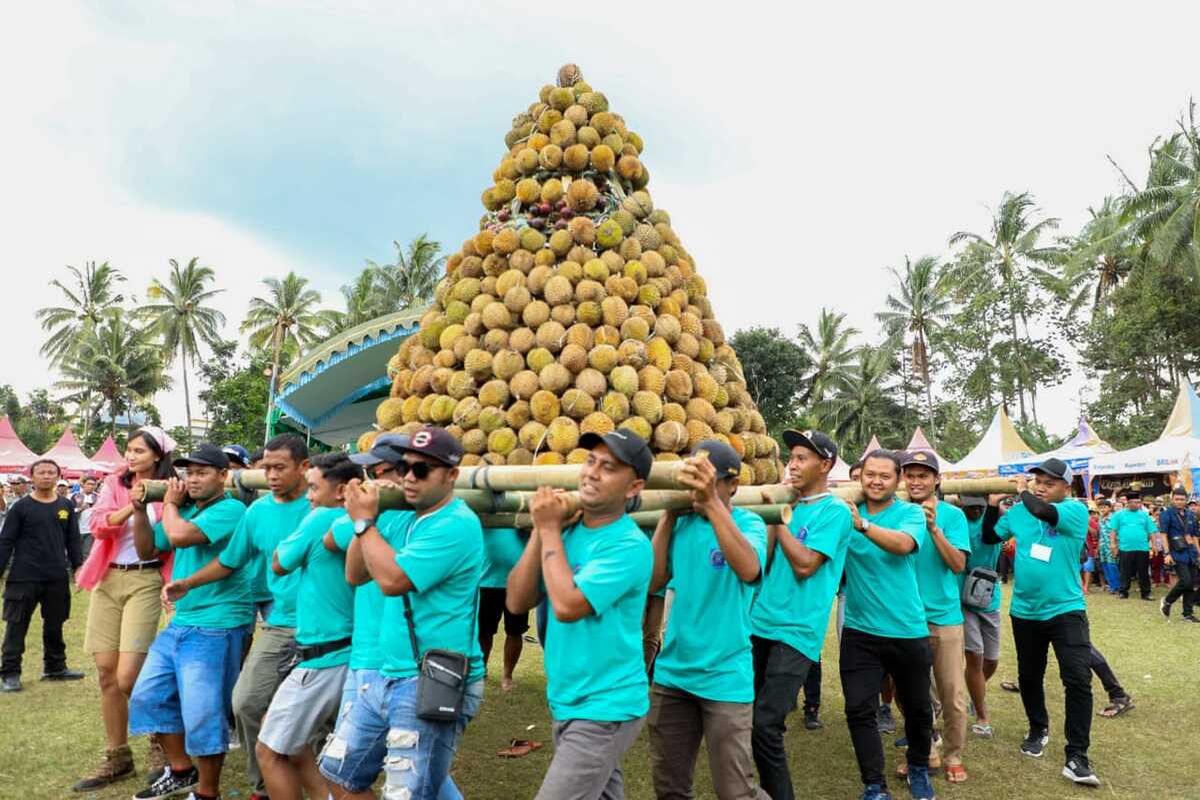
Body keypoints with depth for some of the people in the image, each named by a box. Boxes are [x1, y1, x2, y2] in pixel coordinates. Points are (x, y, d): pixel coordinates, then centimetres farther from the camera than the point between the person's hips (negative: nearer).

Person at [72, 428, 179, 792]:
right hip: (107, 579, 4)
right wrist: (131, 506, -21)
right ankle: (117, 756, 20)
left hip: (144, 581, -4)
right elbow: (98, 526, -9)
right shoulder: (114, 483, 7)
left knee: (127, 678, -10)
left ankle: (161, 740, 14)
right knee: (106, 674, 7)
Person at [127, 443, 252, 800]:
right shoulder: (183, 509, 11)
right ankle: (181, 771, 34)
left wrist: (169, 504, -9)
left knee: (202, 715, -3)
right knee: (149, 696, 18)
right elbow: (147, 551, 17)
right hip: (180, 623, 9)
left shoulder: (230, 509, -16)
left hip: (216, 628, -9)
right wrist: (140, 510, 2)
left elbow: (180, 536, -29)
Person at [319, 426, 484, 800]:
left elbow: (392, 579, -24)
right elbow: (355, 574, 13)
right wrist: (365, 520, -2)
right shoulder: (406, 519, 10)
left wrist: (364, 520, -12)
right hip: (389, 677, 10)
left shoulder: (457, 525, -19)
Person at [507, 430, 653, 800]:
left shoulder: (630, 545, -19)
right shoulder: (566, 532, 2)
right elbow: (517, 601, -2)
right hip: (568, 702, 7)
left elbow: (567, 605, -27)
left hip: (605, 709, -7)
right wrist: (541, 530, -11)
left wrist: (550, 529, -17)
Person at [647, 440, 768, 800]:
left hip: (725, 676, -5)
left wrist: (711, 502, -36)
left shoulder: (748, 522, -9)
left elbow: (750, 570, -30)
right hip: (672, 672, 5)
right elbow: (653, 581, -3)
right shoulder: (683, 523, 4)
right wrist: (668, 515, -5)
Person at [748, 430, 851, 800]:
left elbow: (805, 564, -17)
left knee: (764, 725, -14)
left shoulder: (835, 511, -8)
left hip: (796, 631, -7)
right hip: (760, 622, 7)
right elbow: (763, 562, 7)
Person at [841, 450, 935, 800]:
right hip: (860, 631, 1)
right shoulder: (847, 511, 0)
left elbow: (903, 544, -27)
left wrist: (862, 524, -42)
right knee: (859, 711, -2)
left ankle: (919, 769, 42)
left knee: (917, 708, 16)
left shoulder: (911, 513, -7)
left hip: (908, 630, 0)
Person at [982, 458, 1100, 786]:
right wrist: (993, 504, -2)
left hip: (1065, 610, -4)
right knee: (1029, 677, 17)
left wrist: (1022, 492, -14)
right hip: (1024, 611, 5)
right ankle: (1038, 730, 40)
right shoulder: (1018, 511, 2)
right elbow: (989, 537, 10)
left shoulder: (1076, 510, -13)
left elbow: (1041, 511, -32)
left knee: (1078, 680, -9)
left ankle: (1076, 756, 0)